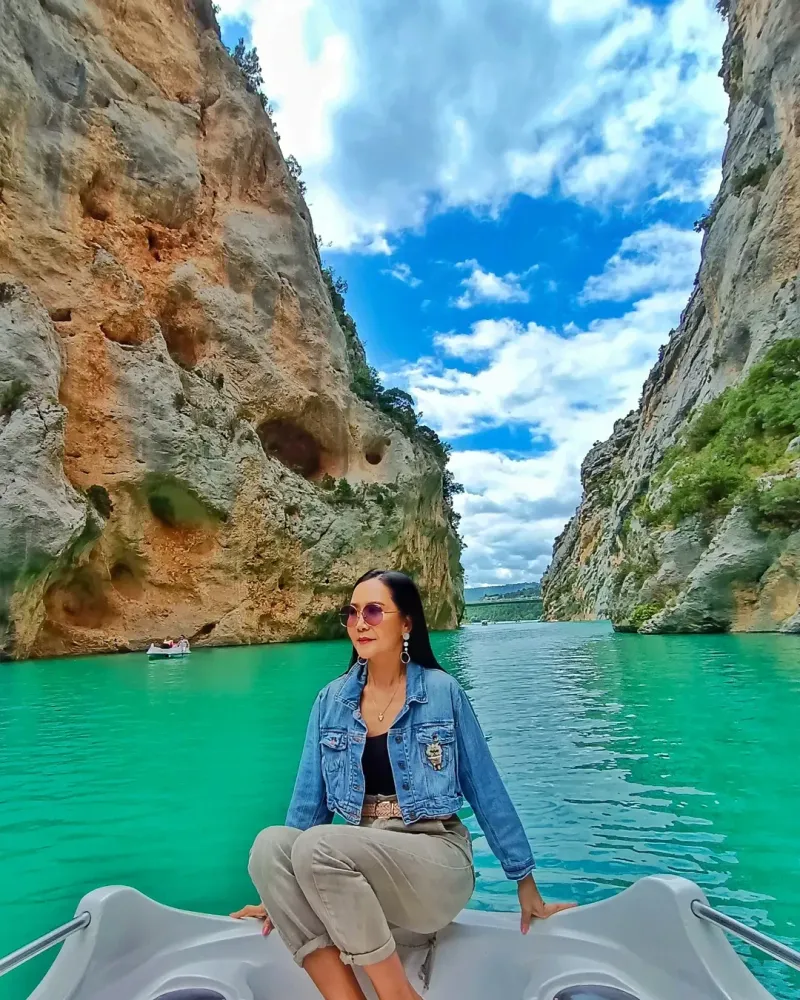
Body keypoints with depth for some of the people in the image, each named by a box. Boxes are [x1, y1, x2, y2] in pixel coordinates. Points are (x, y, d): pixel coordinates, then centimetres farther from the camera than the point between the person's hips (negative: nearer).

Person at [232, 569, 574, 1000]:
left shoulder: (442, 691, -6)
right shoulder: (332, 699, 3)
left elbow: (485, 789, 1)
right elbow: (309, 795, 9)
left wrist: (525, 880, 6)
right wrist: (283, 889, 9)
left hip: (436, 859, -4)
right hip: (356, 861, 4)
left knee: (320, 845, -30)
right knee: (270, 845, -24)